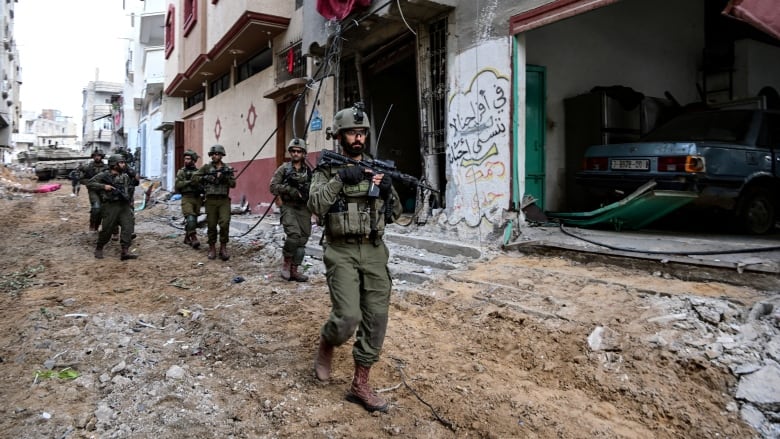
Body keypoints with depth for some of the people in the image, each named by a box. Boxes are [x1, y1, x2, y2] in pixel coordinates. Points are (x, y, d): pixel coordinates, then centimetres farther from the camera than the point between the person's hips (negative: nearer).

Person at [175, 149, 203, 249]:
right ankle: (194, 239, -18)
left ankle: (187, 238, 23)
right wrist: (189, 182, -16)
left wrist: (201, 188, -10)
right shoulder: (181, 172, 5)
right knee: (190, 219, -17)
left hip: (197, 199, 3)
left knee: (194, 220, 8)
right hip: (187, 198, -3)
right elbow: (177, 185, -6)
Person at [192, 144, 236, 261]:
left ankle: (223, 247, -2)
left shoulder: (227, 169, 9)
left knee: (224, 223, -14)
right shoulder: (206, 167, 6)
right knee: (211, 225, 3)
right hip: (211, 200, 0)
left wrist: (225, 177, -15)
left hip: (224, 200, 0)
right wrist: (206, 178, -11)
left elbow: (233, 184, 1)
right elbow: (194, 178, 3)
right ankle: (212, 248, 15)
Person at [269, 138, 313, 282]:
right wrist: (290, 190, -15)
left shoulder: (309, 171, 11)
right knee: (294, 234, -23)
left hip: (304, 209, 4)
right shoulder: (284, 168, 4)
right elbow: (273, 186, -4)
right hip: (289, 207, -3)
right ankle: (286, 260, 1)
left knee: (302, 240, 3)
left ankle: (294, 269, 14)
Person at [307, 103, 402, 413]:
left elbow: (395, 214, 11)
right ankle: (325, 347, 21)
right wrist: (339, 179, -22)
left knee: (376, 319, 2)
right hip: (341, 252, -4)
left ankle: (360, 385, 16)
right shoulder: (327, 170, 1)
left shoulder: (377, 168, 10)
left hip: (374, 252, 4)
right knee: (348, 318, -14)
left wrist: (388, 192, -8)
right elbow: (315, 206, -15)